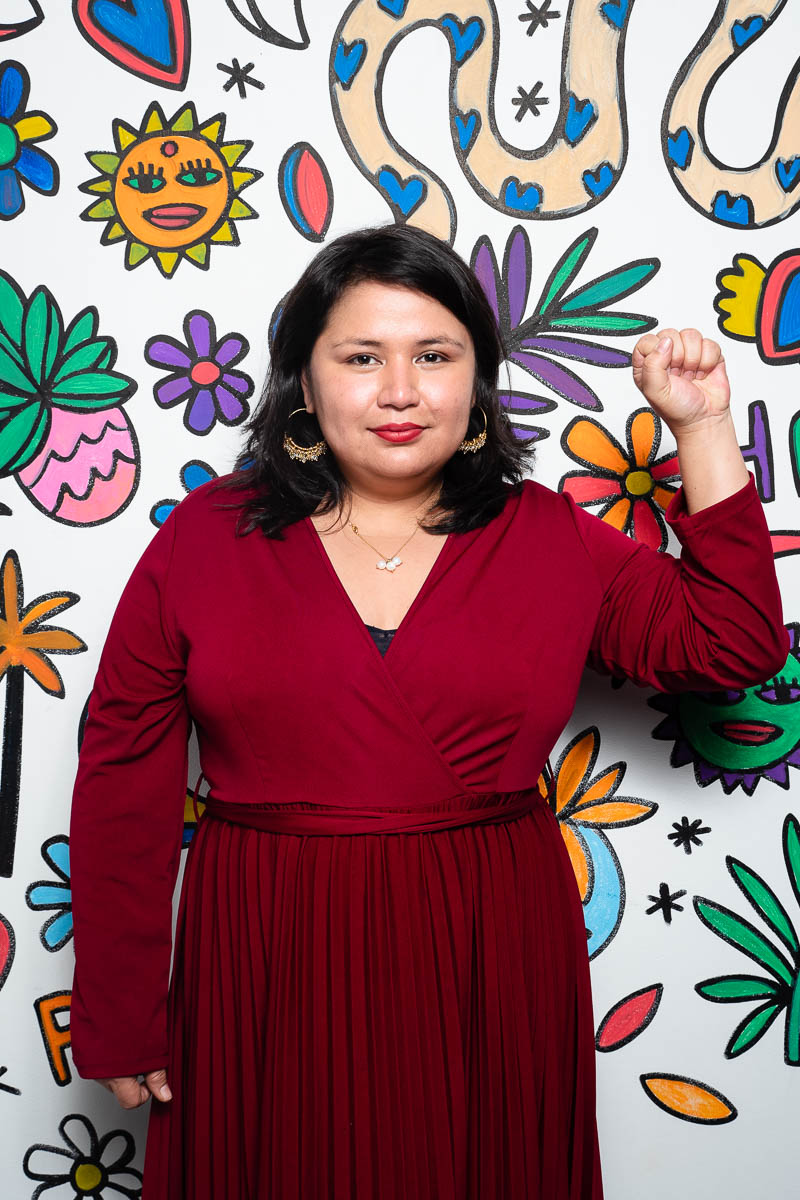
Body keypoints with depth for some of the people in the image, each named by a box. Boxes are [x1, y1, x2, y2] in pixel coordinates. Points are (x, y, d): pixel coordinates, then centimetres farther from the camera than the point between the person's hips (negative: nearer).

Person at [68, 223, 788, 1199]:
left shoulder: (551, 538, 1)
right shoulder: (205, 535, -3)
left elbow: (735, 643, 1)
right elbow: (124, 781, -2)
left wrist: (703, 426, -4)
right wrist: (120, 1023, -1)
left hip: (489, 972, 1)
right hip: (270, 978, 0)